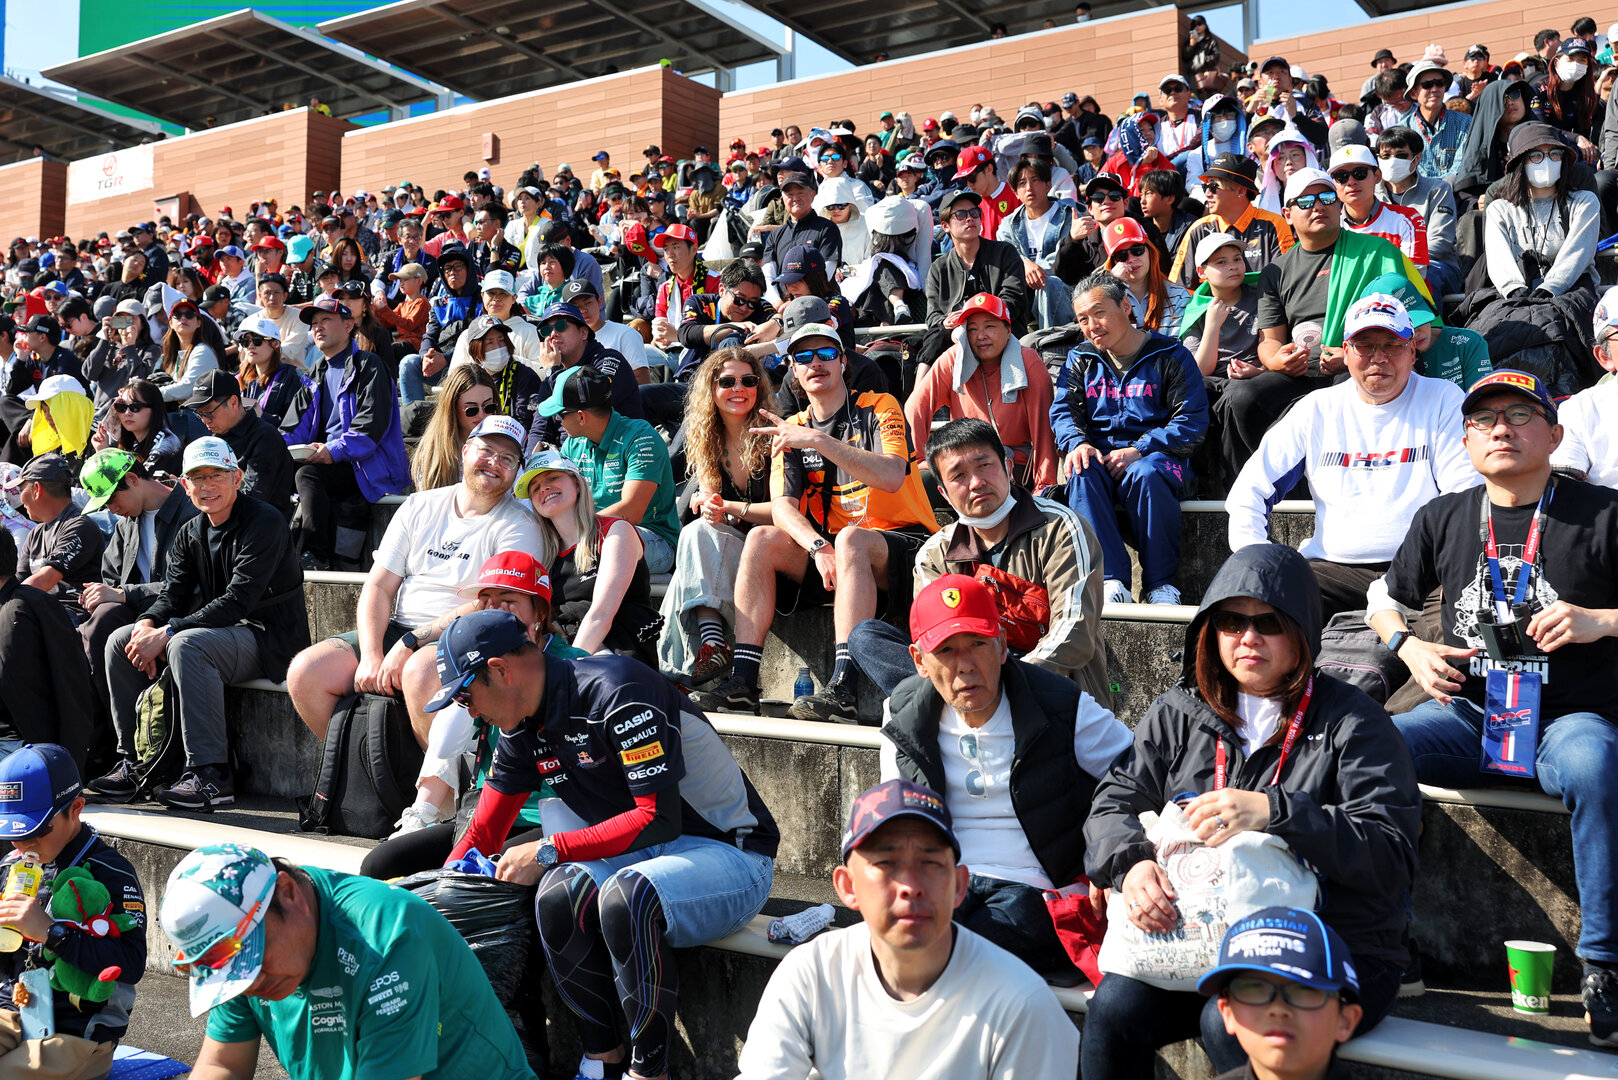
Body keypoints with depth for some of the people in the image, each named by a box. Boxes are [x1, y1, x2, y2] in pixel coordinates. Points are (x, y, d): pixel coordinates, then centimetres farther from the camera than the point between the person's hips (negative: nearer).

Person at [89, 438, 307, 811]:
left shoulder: (264, 523, -16)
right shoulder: (190, 534, 11)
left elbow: (237, 602, -24)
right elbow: (172, 594, 5)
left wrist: (166, 633, -26)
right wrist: (147, 625, -19)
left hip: (269, 637, -9)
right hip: (221, 631, 9)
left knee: (187, 644, -34)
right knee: (121, 641, 1)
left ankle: (210, 774, -31)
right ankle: (133, 763, 5)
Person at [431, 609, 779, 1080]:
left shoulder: (616, 692, -21)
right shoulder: (524, 730, 6)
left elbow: (660, 819, -25)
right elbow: (483, 835, 16)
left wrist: (549, 851, -20)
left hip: (733, 857, -7)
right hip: (637, 858, 7)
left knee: (624, 894, -36)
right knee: (559, 892, -24)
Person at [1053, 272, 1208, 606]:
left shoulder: (1170, 356, 4)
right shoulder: (1080, 360, 17)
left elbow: (1192, 421, -4)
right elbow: (1062, 410, 9)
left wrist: (1138, 451, -17)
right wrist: (1078, 442, -16)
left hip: (1154, 453, -3)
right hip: (1099, 453, 3)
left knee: (1145, 475, -38)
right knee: (1083, 474, -33)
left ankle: (1161, 582, -24)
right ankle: (1111, 581, -38)